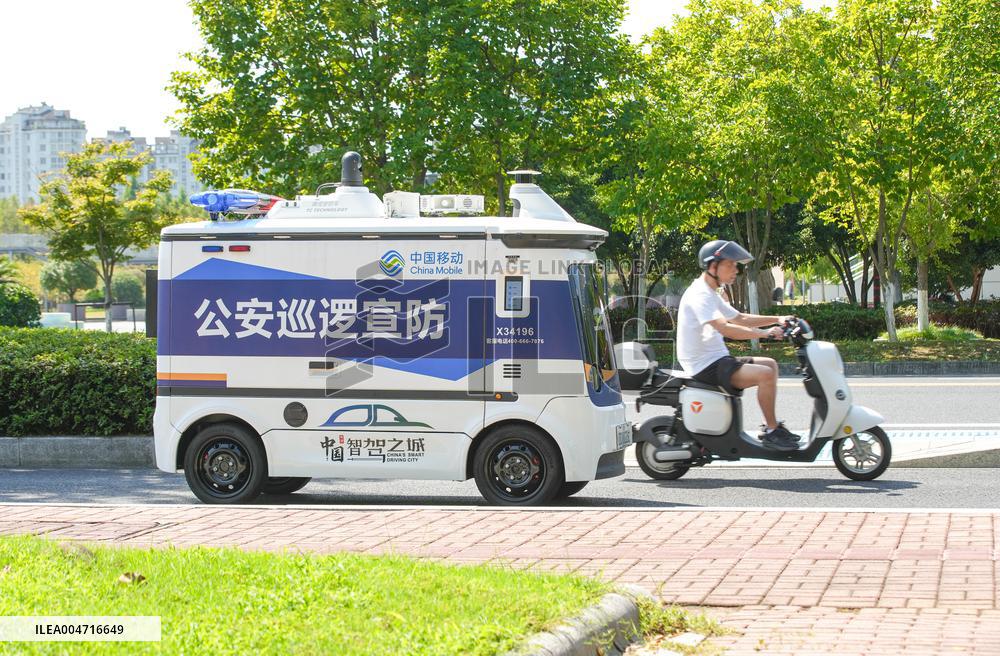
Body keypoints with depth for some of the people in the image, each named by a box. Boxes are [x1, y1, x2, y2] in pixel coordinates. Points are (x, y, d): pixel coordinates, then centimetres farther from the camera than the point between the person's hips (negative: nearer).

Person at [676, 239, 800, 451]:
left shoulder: (711, 294, 17)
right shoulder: (699, 294, -18)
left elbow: (740, 318, 25)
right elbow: (724, 328, -30)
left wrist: (777, 320, 13)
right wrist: (766, 333, -26)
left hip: (717, 360, 11)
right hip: (705, 367, -11)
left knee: (770, 364, 15)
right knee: (765, 374, -23)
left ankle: (771, 424, 16)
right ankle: (771, 432, -14)